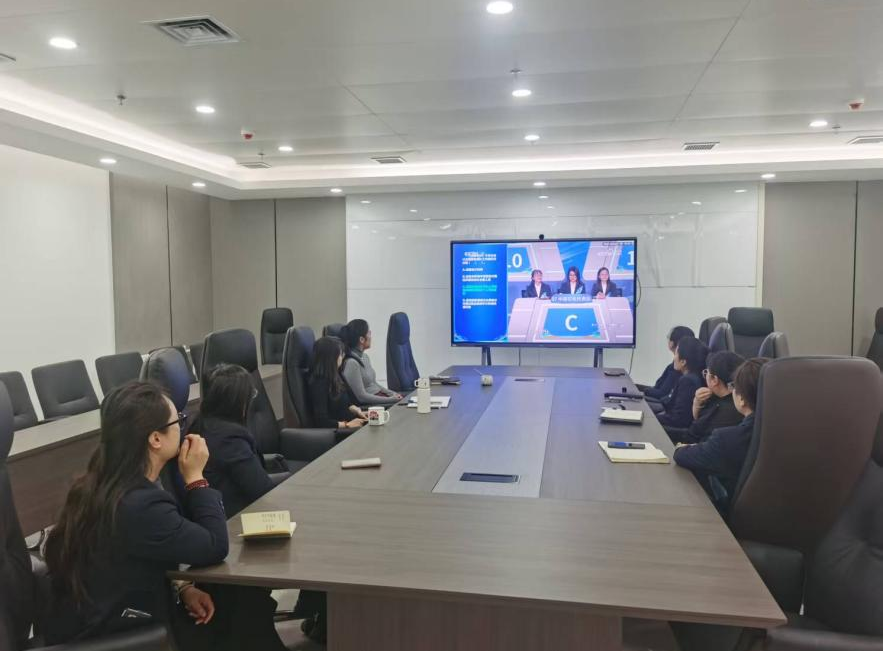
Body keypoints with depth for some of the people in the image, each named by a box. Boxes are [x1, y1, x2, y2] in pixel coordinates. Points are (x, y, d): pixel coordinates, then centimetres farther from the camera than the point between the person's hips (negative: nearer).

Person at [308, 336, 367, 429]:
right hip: (337, 430, -9)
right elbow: (321, 421, -20)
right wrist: (347, 425, -20)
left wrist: (358, 411, 2)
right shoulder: (319, 383, -16)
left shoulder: (333, 377, 10)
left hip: (350, 420, 9)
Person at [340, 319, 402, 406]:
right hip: (367, 406, -9)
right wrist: (392, 399, -15)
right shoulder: (351, 363, -17)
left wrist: (393, 394, 5)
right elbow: (362, 397, -18)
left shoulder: (365, 356, 11)